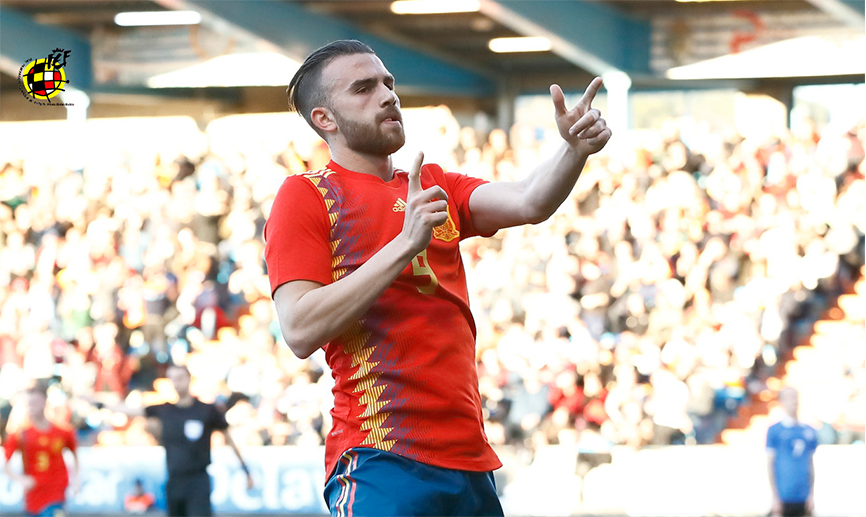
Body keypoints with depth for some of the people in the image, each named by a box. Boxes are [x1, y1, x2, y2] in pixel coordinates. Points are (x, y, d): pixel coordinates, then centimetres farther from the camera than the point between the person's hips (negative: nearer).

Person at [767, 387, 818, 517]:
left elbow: (810, 464, 16)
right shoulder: (774, 430, 0)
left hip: (804, 499, 4)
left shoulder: (810, 431, 13)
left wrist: (811, 495, 10)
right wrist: (775, 496, -7)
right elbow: (770, 464, -2)